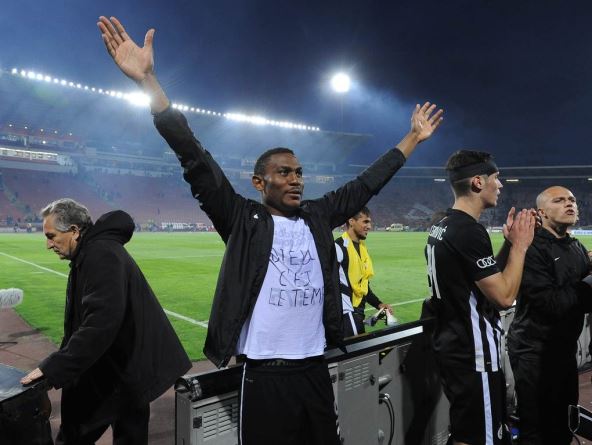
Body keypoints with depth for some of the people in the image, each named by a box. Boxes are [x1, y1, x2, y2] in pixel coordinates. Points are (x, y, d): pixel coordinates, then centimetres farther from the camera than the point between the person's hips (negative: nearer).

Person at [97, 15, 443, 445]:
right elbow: (197, 162, -14)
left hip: (316, 369, 5)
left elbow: (366, 184, 15)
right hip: (265, 374, -4)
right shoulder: (244, 220, -6)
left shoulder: (319, 217, 6)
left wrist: (412, 139, 21)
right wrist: (148, 80, -19)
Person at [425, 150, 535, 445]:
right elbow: (504, 296, -20)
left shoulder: (441, 228, 9)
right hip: (473, 353, -10)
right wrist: (520, 245, -9)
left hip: (453, 346, 10)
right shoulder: (468, 230, -21)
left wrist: (508, 243, 9)